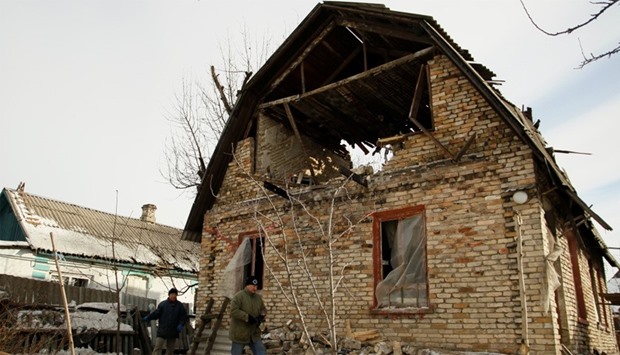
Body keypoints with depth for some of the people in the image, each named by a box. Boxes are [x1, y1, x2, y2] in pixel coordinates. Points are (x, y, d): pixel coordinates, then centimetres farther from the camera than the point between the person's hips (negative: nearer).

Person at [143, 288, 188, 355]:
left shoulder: (179, 305, 4)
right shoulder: (163, 304, -1)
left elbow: (184, 316, 4)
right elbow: (156, 313, -5)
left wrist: (181, 324, -11)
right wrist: (148, 318, -18)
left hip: (173, 332, 3)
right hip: (162, 330, -3)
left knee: (170, 349, 12)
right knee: (158, 347, -11)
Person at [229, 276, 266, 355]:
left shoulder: (258, 297, 8)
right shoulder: (238, 296, -14)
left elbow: (263, 310, 18)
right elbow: (233, 311, -23)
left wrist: (261, 317, -5)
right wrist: (247, 317, -27)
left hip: (254, 334, 6)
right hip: (239, 334, -6)